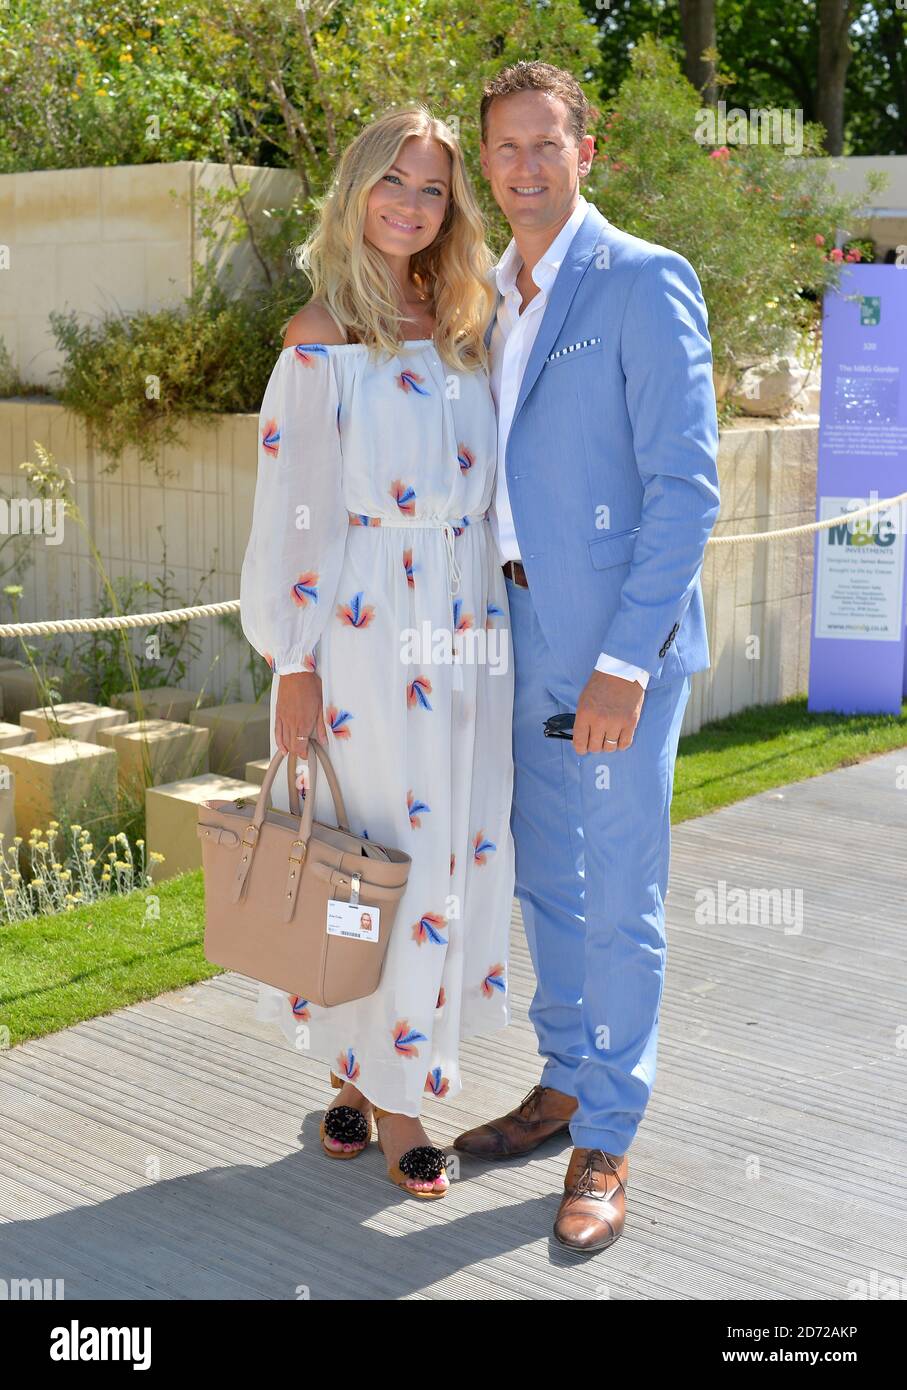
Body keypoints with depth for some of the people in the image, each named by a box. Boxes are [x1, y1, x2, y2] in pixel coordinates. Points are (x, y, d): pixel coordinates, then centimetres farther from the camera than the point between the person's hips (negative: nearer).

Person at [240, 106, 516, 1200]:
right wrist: (294, 662, -10)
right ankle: (362, 1071, 17)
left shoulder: (463, 327, 12)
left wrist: (497, 626, 12)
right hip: (366, 627, -5)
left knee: (454, 843, 7)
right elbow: (291, 511, -7)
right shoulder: (322, 337, -5)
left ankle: (387, 1068, 22)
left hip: (468, 627, 6)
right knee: (372, 846, 0)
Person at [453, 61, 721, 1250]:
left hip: (620, 637, -8)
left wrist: (625, 661, -22)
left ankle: (606, 1144, 14)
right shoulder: (498, 299, 13)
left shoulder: (642, 282, -11)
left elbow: (686, 484, -17)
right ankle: (565, 1086, 34)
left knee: (619, 897, 1)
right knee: (546, 879, 17)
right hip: (529, 629, 8)